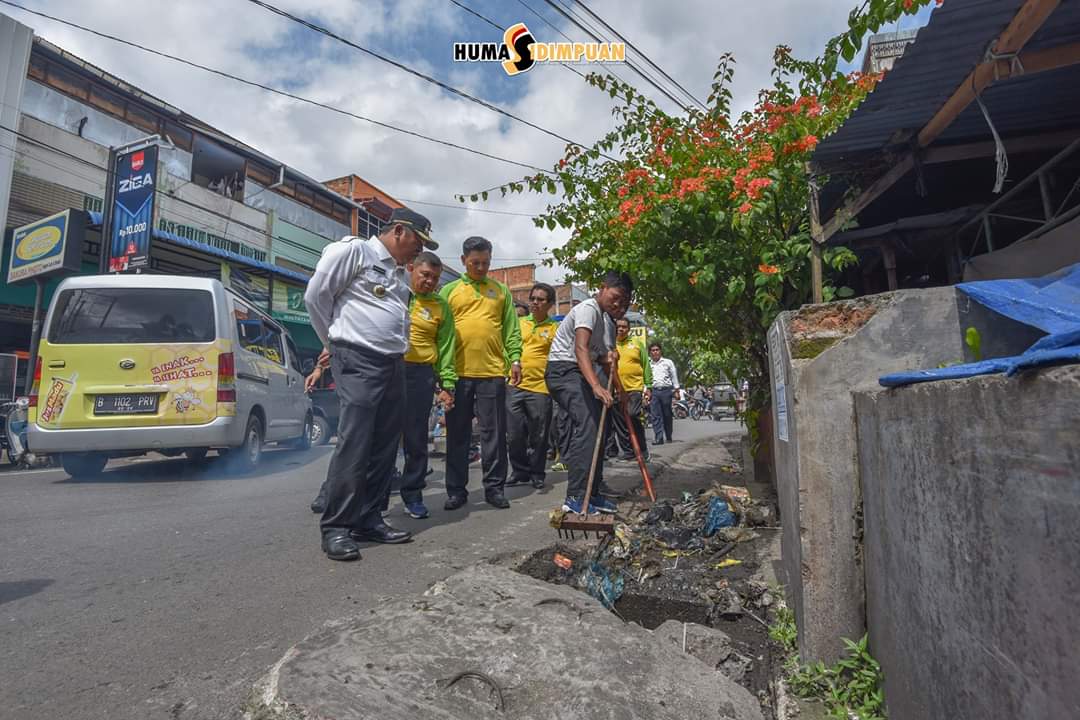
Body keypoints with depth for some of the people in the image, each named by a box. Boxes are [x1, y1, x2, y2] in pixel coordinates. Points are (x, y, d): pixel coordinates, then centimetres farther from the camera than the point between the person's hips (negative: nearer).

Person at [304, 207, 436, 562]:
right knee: (354, 446, -11)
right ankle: (335, 528, -1)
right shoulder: (354, 250, -3)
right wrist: (336, 343, 2)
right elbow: (316, 294, -4)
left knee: (384, 447, 7)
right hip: (359, 361, -8)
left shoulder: (402, 273, 22)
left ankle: (368, 519, 17)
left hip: (394, 364, 8)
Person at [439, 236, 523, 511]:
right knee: (458, 434, 6)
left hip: (493, 372, 0)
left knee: (494, 433, 5)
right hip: (458, 372, 0)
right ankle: (456, 490, 16)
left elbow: (511, 328, 9)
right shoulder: (449, 290, 10)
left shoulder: (501, 290, 12)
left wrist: (515, 358, -3)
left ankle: (494, 487, 16)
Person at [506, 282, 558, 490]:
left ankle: (537, 475, 22)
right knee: (515, 434, 5)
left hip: (541, 387, -2)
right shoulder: (518, 323, 11)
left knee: (539, 436, 6)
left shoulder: (555, 328, 3)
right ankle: (520, 471, 23)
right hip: (515, 386, 3)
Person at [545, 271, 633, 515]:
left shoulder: (607, 322, 16)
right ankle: (575, 498, -22)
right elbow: (580, 349, -31)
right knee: (587, 426, -23)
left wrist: (608, 358, -4)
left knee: (595, 428, 9)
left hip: (580, 374, 10)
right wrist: (596, 386, -43)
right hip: (564, 369, -10)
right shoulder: (588, 309, -15)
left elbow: (598, 356, 21)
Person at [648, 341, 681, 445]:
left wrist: (676, 391, 5)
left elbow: (674, 377, 10)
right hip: (653, 391, 1)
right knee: (655, 416, -7)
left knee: (667, 415, 5)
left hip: (666, 390, -1)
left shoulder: (668, 362, 9)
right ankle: (658, 438, -9)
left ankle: (669, 437, 18)